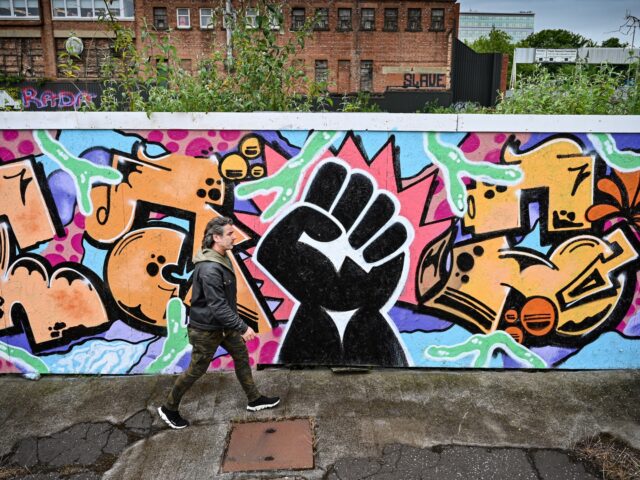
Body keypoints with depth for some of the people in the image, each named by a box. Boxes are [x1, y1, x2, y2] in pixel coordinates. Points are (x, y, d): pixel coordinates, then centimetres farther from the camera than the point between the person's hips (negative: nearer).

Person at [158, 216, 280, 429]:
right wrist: (242, 327, -26)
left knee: (241, 355, 16)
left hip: (223, 323, 9)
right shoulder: (210, 269, -31)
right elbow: (218, 307, -32)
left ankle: (254, 400, 32)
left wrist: (236, 324, 21)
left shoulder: (222, 258, 0)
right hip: (206, 328, -9)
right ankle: (168, 408, 28)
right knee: (196, 370, 7)